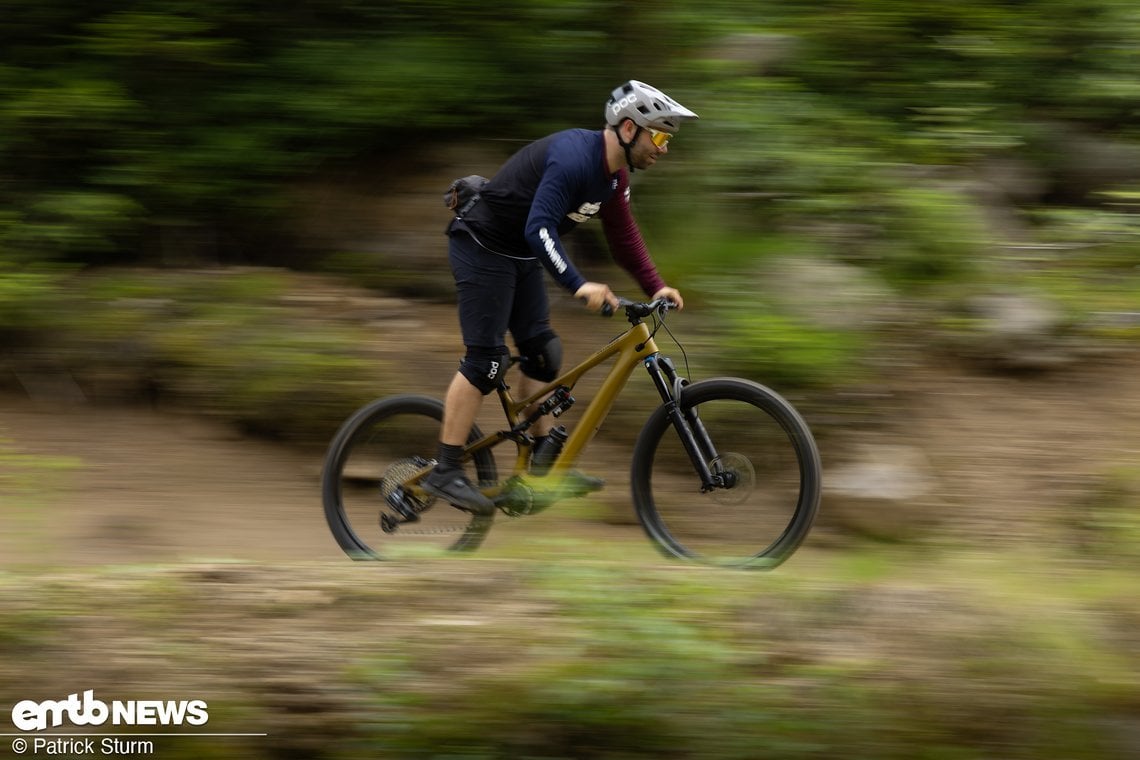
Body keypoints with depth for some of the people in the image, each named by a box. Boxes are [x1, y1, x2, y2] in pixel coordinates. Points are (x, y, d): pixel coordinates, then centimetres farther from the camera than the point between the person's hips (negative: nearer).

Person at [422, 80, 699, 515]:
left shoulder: (614, 173, 3)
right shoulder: (574, 160, -28)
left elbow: (623, 236, 13)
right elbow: (540, 229, -37)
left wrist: (655, 287, 3)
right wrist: (579, 286, -46)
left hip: (520, 253, 10)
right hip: (482, 246, -10)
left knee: (542, 354, 8)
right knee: (485, 361, -12)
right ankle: (444, 472, -9)